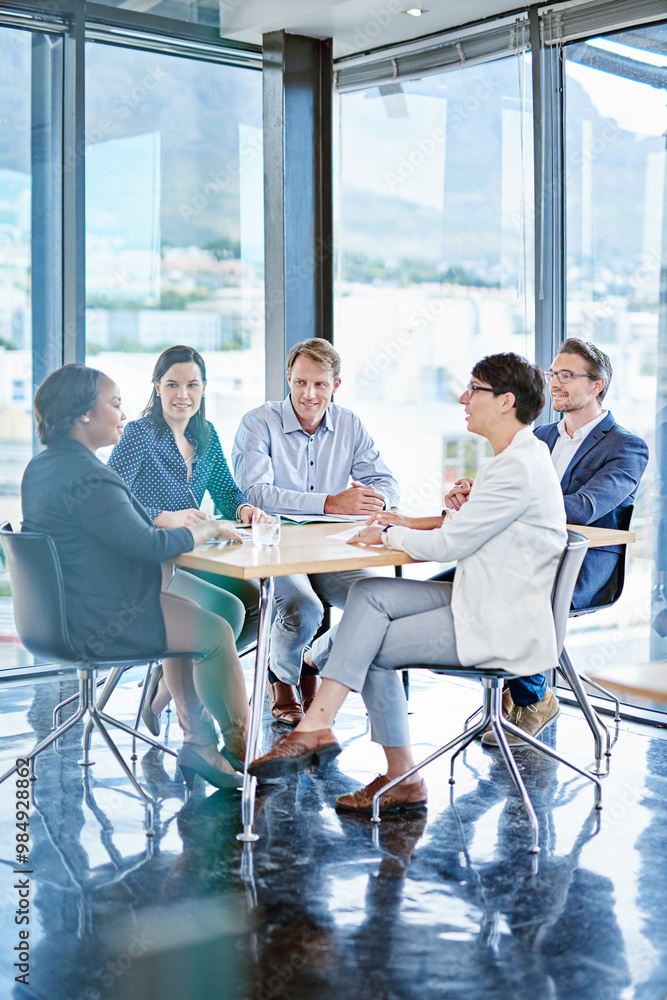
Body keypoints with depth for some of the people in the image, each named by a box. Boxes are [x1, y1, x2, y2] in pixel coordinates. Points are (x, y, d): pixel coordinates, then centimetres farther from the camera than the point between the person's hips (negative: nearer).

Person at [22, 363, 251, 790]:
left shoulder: (41, 466, 9)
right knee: (216, 634, 2)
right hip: (98, 623, -11)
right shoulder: (87, 478, -25)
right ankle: (243, 749, 22)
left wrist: (177, 523, 10)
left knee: (189, 615, 24)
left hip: (63, 609, 11)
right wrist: (211, 528, -8)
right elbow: (150, 546, -24)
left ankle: (199, 744, 25)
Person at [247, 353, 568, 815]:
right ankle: (315, 727, -7)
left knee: (372, 647, -6)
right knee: (368, 595, -3)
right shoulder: (521, 456, 13)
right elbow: (466, 532, 19)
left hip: (499, 628, -10)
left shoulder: (519, 468, -20)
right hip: (483, 600, 10)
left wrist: (388, 534, -3)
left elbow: (448, 543, -19)